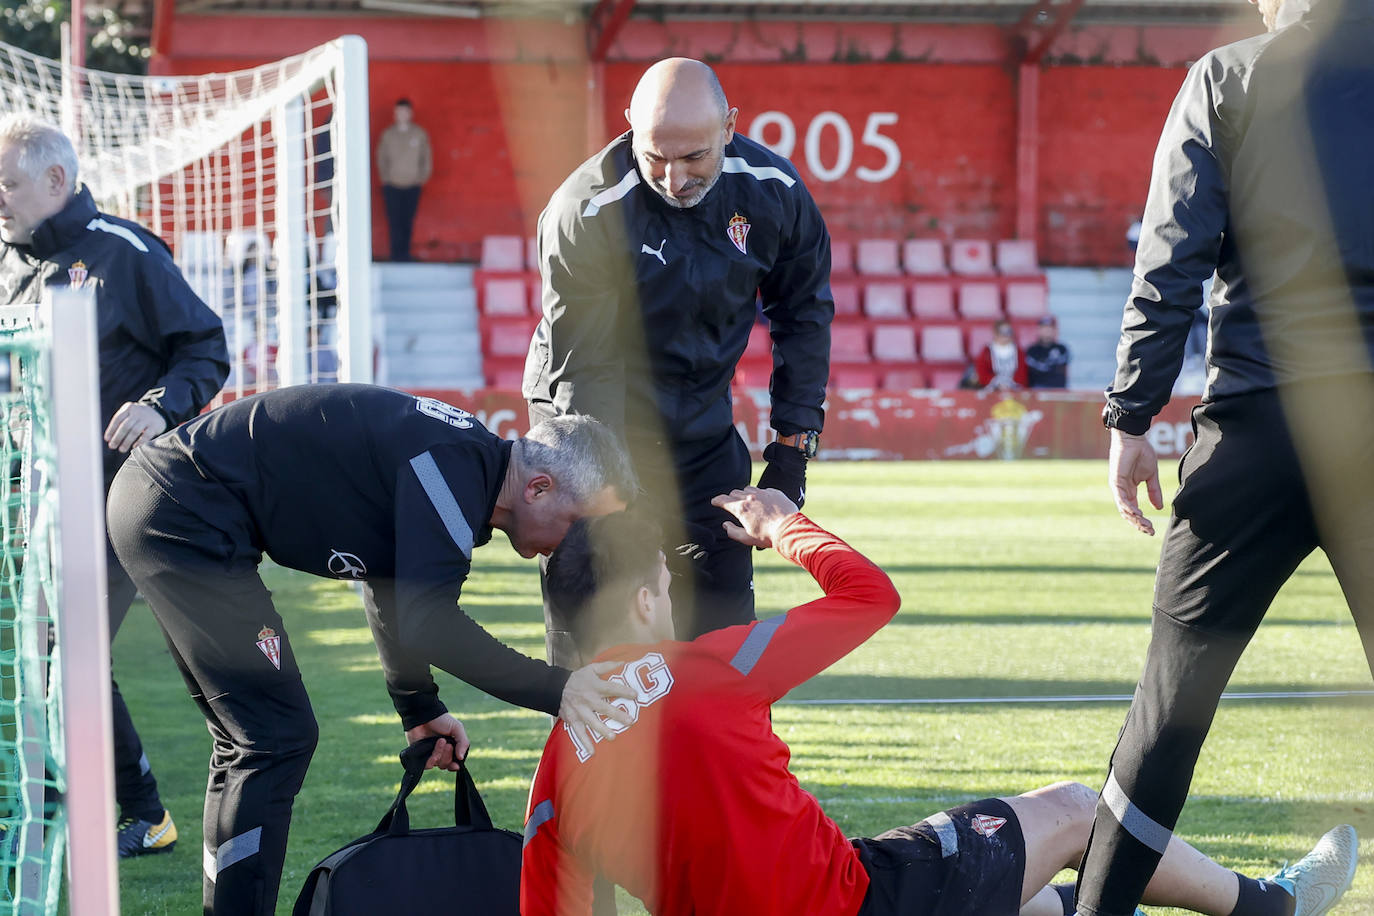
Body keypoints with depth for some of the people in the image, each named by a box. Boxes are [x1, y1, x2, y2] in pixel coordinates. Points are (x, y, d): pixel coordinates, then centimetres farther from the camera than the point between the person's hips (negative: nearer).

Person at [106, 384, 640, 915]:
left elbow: (393, 592, 29)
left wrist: (418, 707, 30)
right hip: (183, 512, -10)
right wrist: (552, 691, -20)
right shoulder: (453, 467, -18)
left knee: (249, 741, 17)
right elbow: (426, 622, -24)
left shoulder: (468, 461, 13)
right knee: (276, 738, -10)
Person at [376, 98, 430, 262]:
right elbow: (381, 158, 5)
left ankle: (405, 253, 12)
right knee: (394, 222, -6)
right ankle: (397, 255, -3)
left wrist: (422, 177, -2)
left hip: (412, 186, 1)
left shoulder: (419, 134, 2)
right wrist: (386, 178, -4)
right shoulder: (387, 134, 1)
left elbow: (426, 158, 7)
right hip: (392, 186, -1)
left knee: (408, 222, 3)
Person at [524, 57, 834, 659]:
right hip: (598, 422, -4)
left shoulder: (773, 191, -11)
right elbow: (585, 367, -23)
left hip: (704, 424, 4)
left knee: (724, 601, 3)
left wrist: (792, 444, 1)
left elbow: (803, 314, 5)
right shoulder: (588, 211, -24)